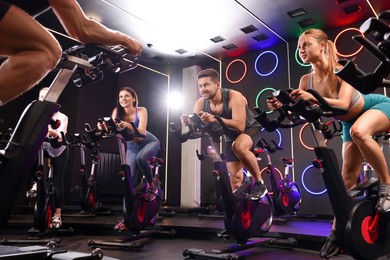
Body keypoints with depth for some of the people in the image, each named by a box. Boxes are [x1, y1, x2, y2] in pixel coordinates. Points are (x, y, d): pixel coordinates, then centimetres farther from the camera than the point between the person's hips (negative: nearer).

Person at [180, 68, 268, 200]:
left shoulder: (234, 97, -32)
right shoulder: (201, 103, -18)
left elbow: (240, 126, -42)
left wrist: (215, 119, -56)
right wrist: (188, 122, -45)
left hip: (249, 129, -5)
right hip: (230, 137, 6)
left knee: (239, 147, -37)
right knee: (235, 176, 2)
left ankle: (259, 183, -18)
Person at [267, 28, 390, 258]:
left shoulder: (343, 70, -28)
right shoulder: (306, 80, -15)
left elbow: (343, 104, -41)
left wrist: (313, 98, -55)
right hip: (351, 121, 5)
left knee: (359, 131, -40)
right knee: (348, 172, 2)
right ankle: (337, 229, 10)